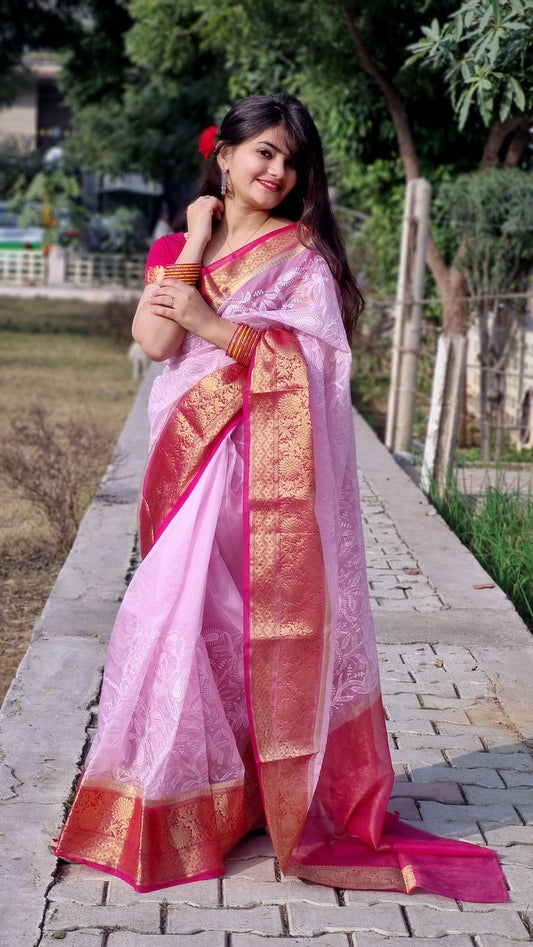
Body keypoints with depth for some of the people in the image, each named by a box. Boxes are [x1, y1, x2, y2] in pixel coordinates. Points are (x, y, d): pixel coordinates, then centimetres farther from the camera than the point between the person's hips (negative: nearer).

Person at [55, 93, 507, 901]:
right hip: (199, 464, 4)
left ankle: (303, 806, 8)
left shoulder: (300, 251, 2)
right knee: (182, 616, 2)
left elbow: (315, 358, -9)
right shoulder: (179, 249, 12)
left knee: (271, 621, -3)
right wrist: (195, 241, -5)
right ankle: (185, 798, 15)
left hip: (276, 466, -4)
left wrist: (213, 325, -15)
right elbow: (155, 341, -4)